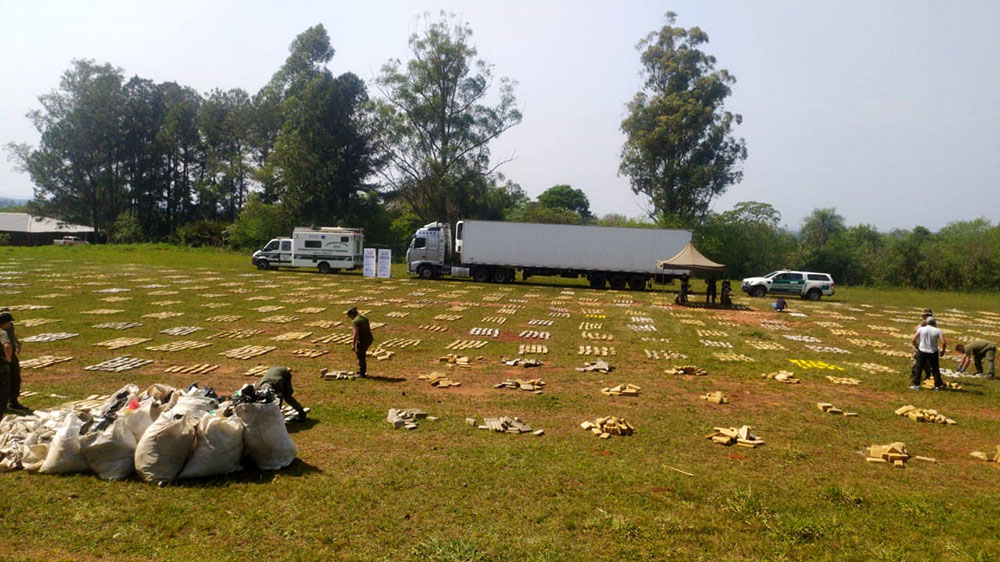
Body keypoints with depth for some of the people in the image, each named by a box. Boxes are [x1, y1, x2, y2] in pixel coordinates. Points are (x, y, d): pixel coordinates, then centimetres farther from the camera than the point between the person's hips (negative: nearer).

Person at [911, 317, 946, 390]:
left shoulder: (921, 329, -4)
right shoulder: (938, 331, -4)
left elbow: (913, 340, -5)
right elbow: (944, 342, -12)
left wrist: (917, 347, 11)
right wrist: (943, 351, 3)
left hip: (922, 351, 0)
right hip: (933, 352, 0)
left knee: (919, 368, 7)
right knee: (935, 369, 11)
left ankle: (916, 384, 6)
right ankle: (938, 385, 16)